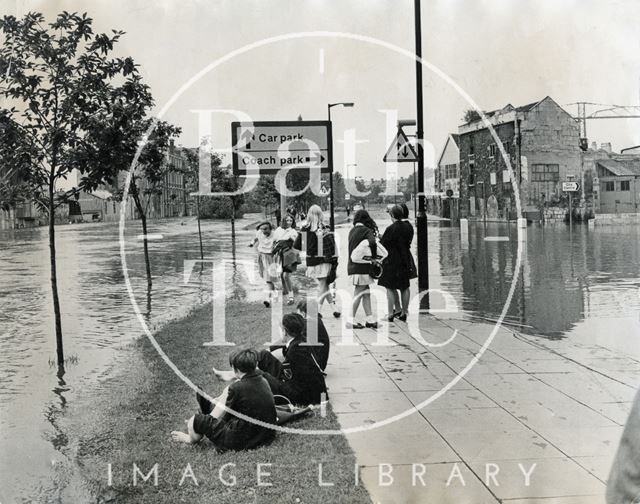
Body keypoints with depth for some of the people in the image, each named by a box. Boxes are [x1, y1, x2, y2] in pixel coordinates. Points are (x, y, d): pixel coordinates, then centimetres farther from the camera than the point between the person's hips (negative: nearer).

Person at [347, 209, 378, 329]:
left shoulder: (352, 231, 12)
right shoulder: (366, 231, -10)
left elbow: (354, 248, 12)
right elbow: (372, 243, -28)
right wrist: (374, 257, -15)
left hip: (352, 265, 7)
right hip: (362, 267, -7)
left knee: (366, 293, 11)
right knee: (358, 294, -2)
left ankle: (370, 319, 13)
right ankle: (351, 320, 1)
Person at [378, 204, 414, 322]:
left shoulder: (391, 229, -17)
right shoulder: (409, 227, 2)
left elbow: (382, 244, -13)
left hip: (391, 261, -6)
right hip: (405, 261, 6)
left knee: (390, 288, 2)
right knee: (405, 287, 12)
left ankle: (391, 313, 2)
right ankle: (404, 313, 18)